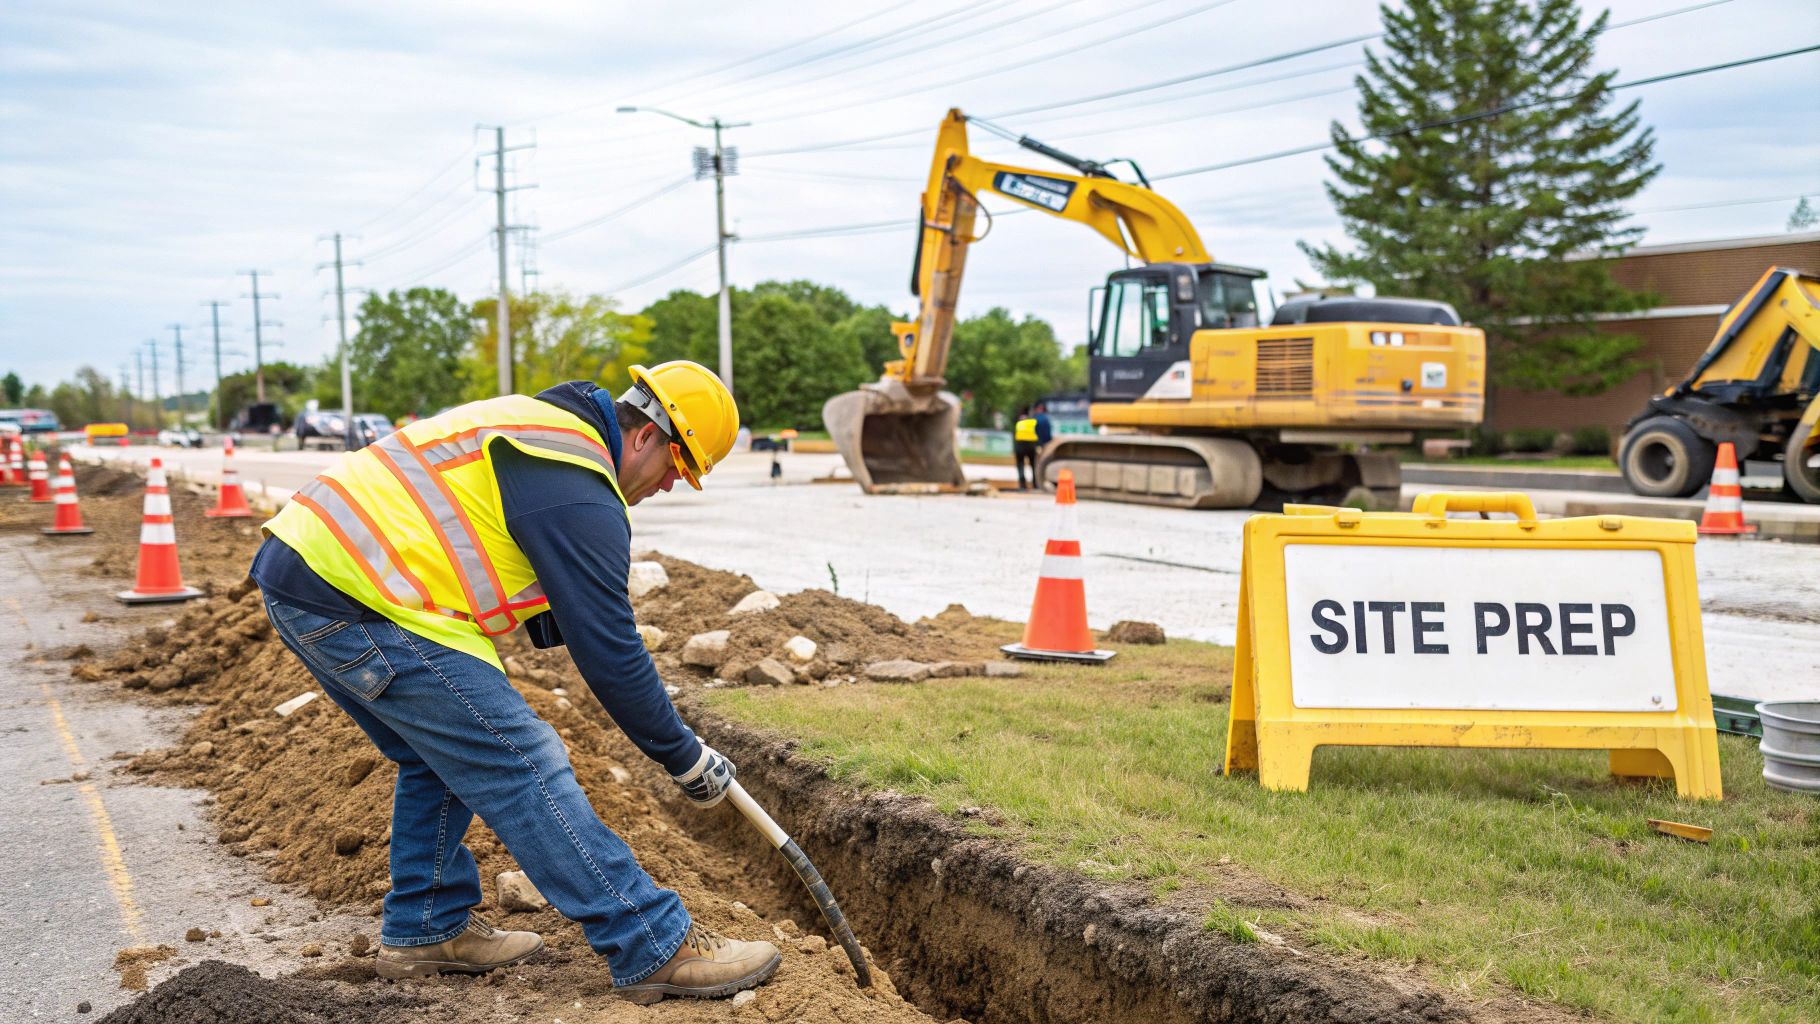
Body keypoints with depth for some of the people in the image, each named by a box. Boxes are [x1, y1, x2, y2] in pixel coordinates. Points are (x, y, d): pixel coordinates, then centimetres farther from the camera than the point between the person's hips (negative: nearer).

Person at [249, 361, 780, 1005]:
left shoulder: (531, 421, 19)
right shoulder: (582, 497, -12)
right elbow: (609, 653, -11)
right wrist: (686, 758, -1)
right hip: (354, 601, -10)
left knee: (441, 759, 22)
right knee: (522, 765, -9)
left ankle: (425, 930, 31)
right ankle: (657, 950, -6)